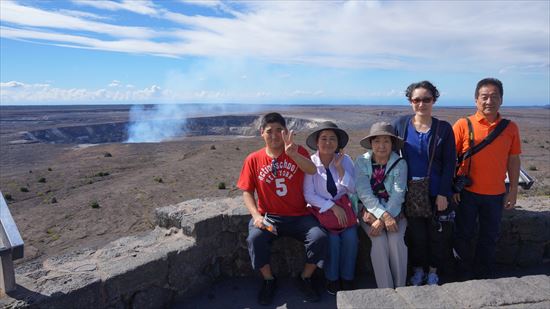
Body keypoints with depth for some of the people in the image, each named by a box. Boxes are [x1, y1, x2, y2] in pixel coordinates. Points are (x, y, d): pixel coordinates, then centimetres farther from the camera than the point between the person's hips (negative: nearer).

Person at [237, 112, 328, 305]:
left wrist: (293, 154, -40)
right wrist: (256, 215, -15)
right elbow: (247, 191, 2)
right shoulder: (253, 159, -1)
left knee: (319, 237, -23)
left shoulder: (298, 151, -2)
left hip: (299, 216, 0)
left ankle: (305, 279, 6)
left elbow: (312, 170, -22)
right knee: (255, 238, -29)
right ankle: (269, 281, 1)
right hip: (269, 216, 0)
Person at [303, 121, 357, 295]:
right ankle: (332, 279, 0)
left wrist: (339, 168, -16)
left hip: (343, 209, 2)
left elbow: (352, 190, -7)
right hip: (320, 210, -2)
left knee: (350, 236, -22)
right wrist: (333, 207, -19)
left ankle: (347, 278, -1)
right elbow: (309, 195, -12)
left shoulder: (345, 160, -1)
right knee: (332, 238, -24)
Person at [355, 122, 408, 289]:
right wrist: (384, 215, -26)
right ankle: (385, 289, -12)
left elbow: (398, 195, -14)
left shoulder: (400, 164, -5)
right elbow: (364, 193, -15)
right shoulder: (362, 162, -5)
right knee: (380, 241, -25)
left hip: (394, 212, 1)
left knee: (396, 239, -25)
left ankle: (400, 288, -8)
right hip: (370, 211, 0)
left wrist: (382, 220, -25)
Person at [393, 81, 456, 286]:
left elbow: (449, 163, -4)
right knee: (415, 234, 11)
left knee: (437, 234, 10)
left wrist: (443, 194, -9)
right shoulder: (401, 125, -2)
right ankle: (418, 270, 31)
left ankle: (433, 272, 31)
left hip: (436, 193, 0)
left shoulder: (444, 128, -5)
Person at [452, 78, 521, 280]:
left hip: (496, 194, 2)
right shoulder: (463, 125, -7)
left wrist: (513, 191, 5)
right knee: (464, 236, 10)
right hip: (467, 193, -2)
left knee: (489, 238, 15)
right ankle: (465, 276, 29)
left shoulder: (510, 128, 1)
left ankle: (484, 276, 34)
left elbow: (513, 160, 6)